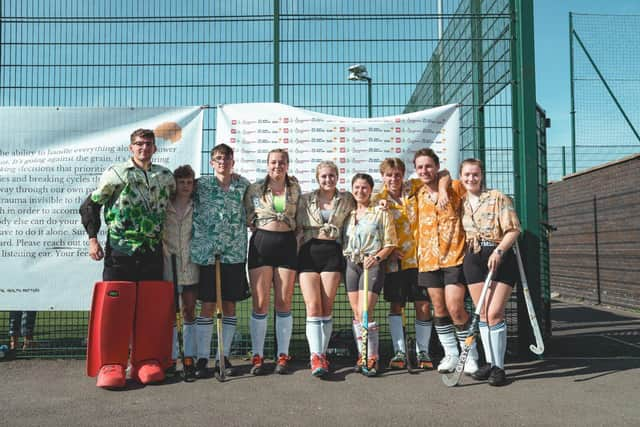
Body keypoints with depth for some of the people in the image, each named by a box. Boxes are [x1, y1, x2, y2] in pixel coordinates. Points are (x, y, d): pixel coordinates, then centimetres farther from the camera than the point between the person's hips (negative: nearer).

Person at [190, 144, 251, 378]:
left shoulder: (243, 185, 7)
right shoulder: (202, 184, 1)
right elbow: (193, 216, 3)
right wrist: (198, 248, -4)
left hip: (235, 254, 2)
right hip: (207, 253, -2)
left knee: (230, 305, 7)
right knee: (208, 306, 1)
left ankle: (224, 357, 17)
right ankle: (202, 358, 10)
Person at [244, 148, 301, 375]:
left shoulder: (295, 189, 9)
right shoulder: (255, 189, 6)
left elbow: (300, 219, 14)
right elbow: (246, 218, 11)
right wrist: (260, 229, 0)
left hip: (287, 245, 1)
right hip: (261, 244, -1)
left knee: (284, 303, 3)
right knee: (260, 304, -1)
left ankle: (283, 355, 13)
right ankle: (257, 356, 9)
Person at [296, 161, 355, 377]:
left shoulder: (346, 200, 10)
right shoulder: (306, 199, 9)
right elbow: (297, 226, 8)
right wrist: (294, 254, 0)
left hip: (333, 253, 1)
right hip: (308, 252, -1)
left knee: (327, 307, 0)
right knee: (313, 306, -9)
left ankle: (322, 353, 10)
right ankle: (315, 356, -11)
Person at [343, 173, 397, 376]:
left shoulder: (380, 213, 0)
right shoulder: (348, 214, 13)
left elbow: (391, 243, -2)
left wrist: (377, 257, -16)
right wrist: (346, 257, 3)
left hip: (372, 265, -5)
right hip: (351, 264, 5)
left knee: (365, 313, -12)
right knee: (356, 314, 7)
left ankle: (372, 358, 0)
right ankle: (361, 355, 18)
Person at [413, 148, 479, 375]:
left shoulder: (456, 187, -3)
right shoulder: (418, 194, 9)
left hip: (454, 257, -4)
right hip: (428, 260, 5)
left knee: (455, 307, -10)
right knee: (439, 309, 9)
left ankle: (470, 355, 10)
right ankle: (451, 354, 23)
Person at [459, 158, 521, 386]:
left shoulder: (498, 198, -4)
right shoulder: (461, 202, 11)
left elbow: (514, 229, -9)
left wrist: (499, 250, -19)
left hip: (499, 259, -4)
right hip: (474, 259, 5)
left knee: (495, 313, -9)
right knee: (483, 314, 7)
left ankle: (499, 367, 2)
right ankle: (489, 362, 18)